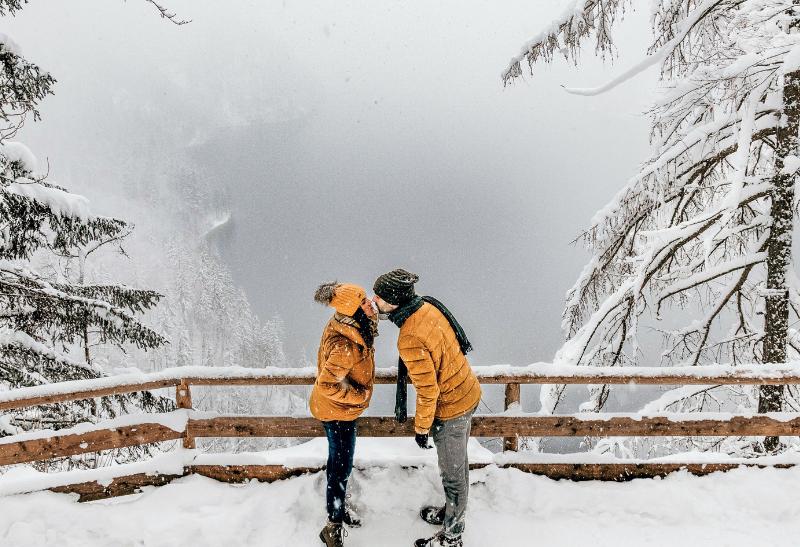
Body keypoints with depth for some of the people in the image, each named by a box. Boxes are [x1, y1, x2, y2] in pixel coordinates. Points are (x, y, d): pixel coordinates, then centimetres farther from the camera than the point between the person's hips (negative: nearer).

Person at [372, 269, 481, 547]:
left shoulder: (410, 340, -33)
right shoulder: (428, 305, -8)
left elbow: (427, 390, -25)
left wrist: (421, 427, -10)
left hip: (450, 409, -9)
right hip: (468, 392, 9)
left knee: (453, 472, 12)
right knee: (458, 462, 27)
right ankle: (452, 511, 49)